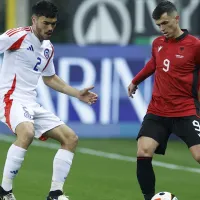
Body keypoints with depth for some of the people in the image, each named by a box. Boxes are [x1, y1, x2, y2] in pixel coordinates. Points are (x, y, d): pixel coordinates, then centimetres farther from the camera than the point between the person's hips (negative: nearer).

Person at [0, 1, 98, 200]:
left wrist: (78, 94, 24)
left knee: (71, 138, 3)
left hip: (31, 103, 9)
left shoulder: (48, 48, 15)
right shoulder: (18, 36, -9)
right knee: (27, 132, -37)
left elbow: (49, 78, 30)